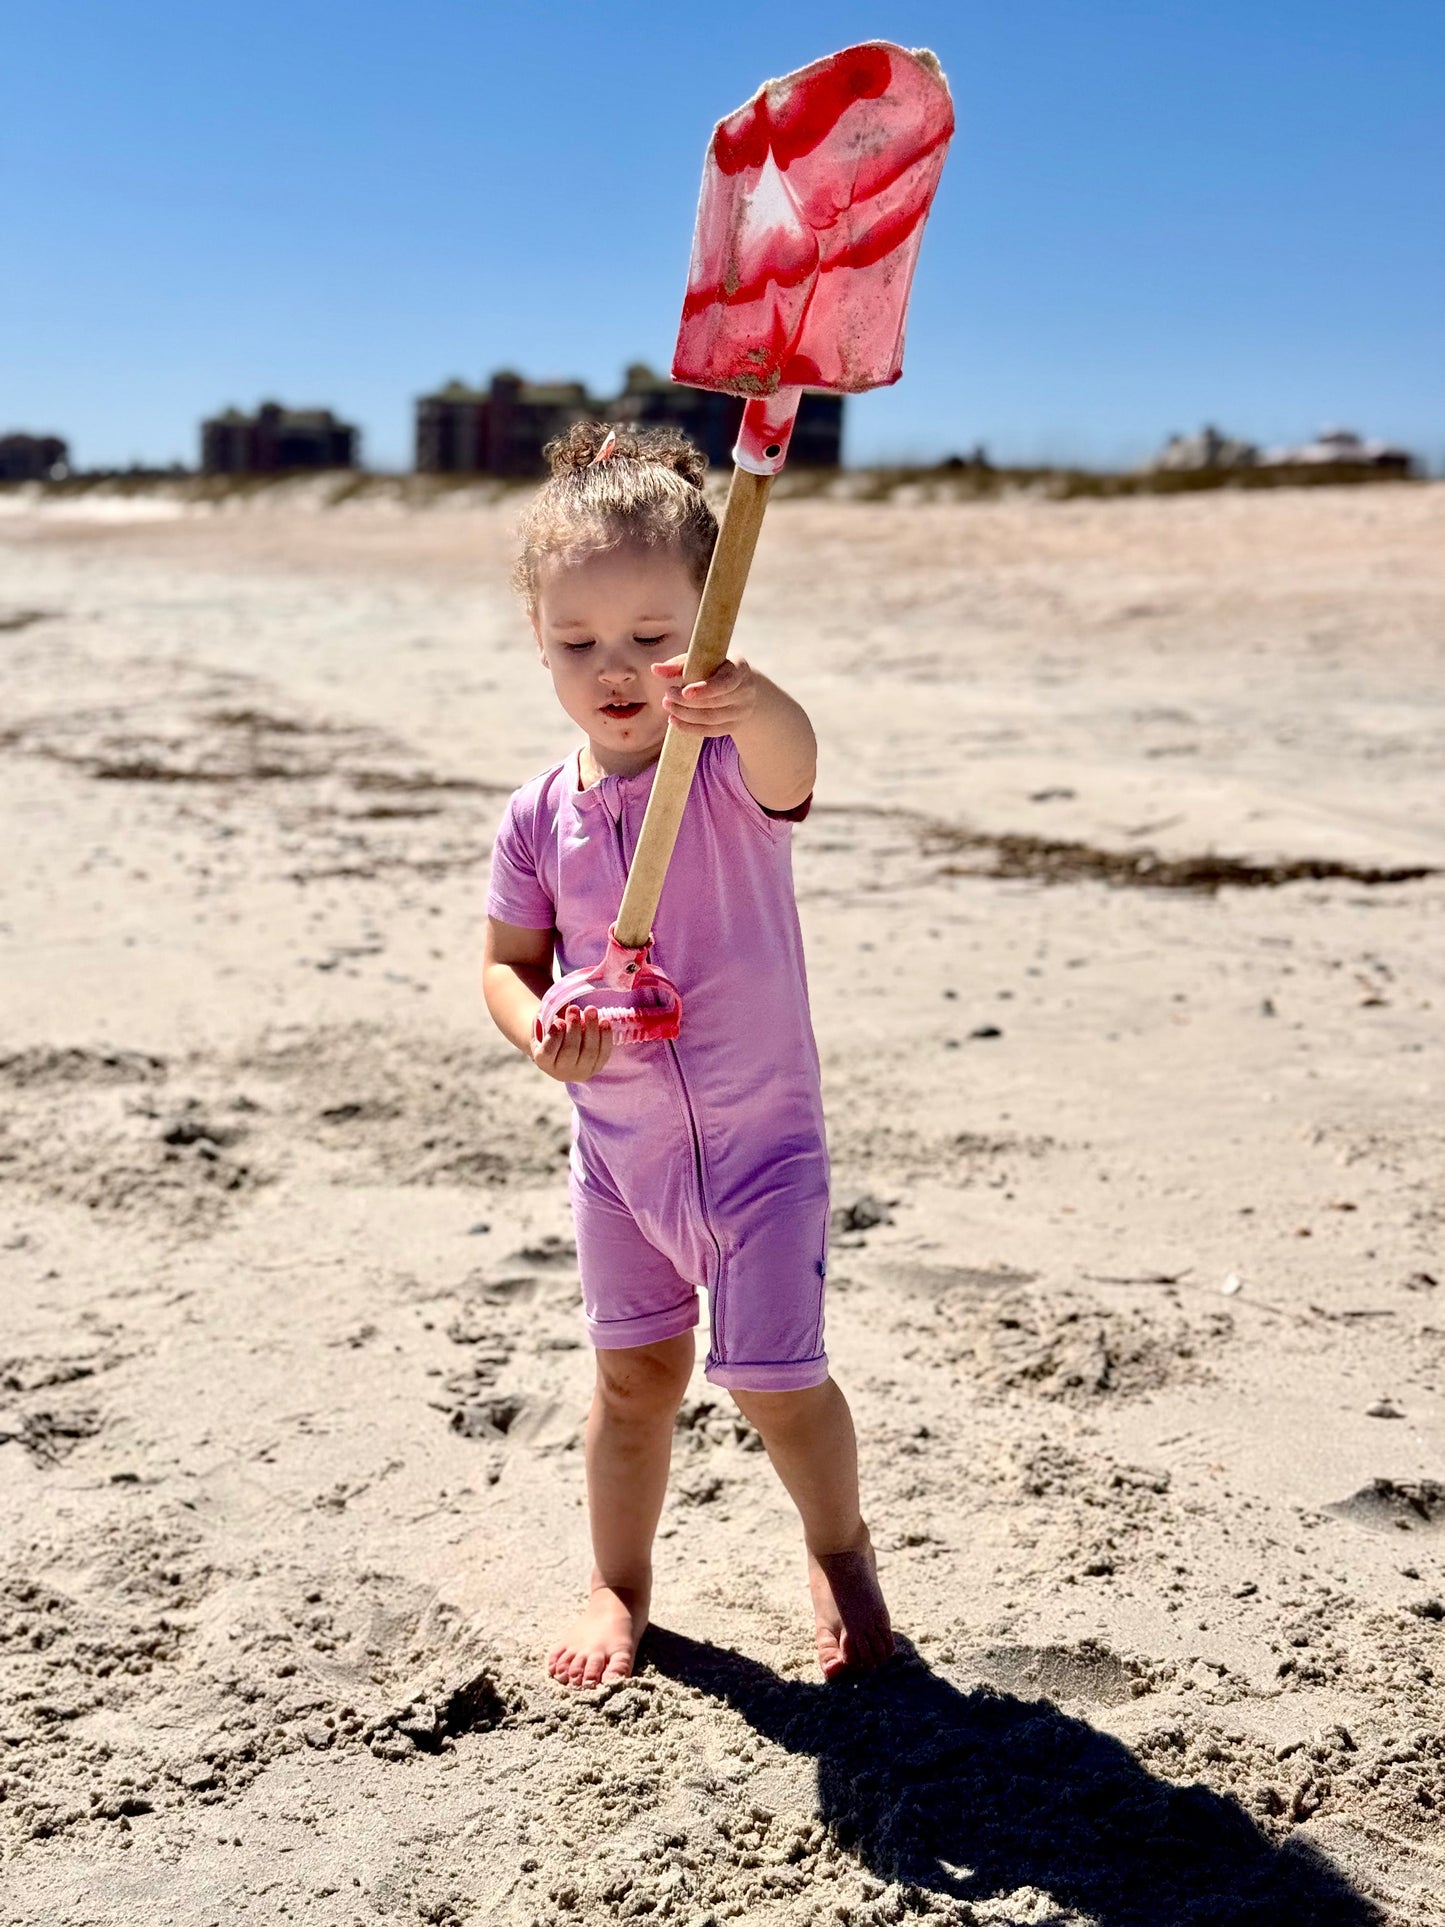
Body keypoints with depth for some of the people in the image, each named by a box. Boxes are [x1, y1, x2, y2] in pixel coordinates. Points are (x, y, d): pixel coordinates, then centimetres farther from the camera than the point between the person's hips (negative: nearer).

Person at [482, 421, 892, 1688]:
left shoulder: (735, 767, -18)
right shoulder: (541, 816, -6)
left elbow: (790, 758, -42)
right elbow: (508, 960, 3)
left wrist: (751, 705, -67)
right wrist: (538, 1033, -20)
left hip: (761, 1135, -3)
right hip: (617, 1138, 4)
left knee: (774, 1380, 0)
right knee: (635, 1372, 16)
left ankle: (840, 1548, 31)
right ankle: (620, 1586, 36)